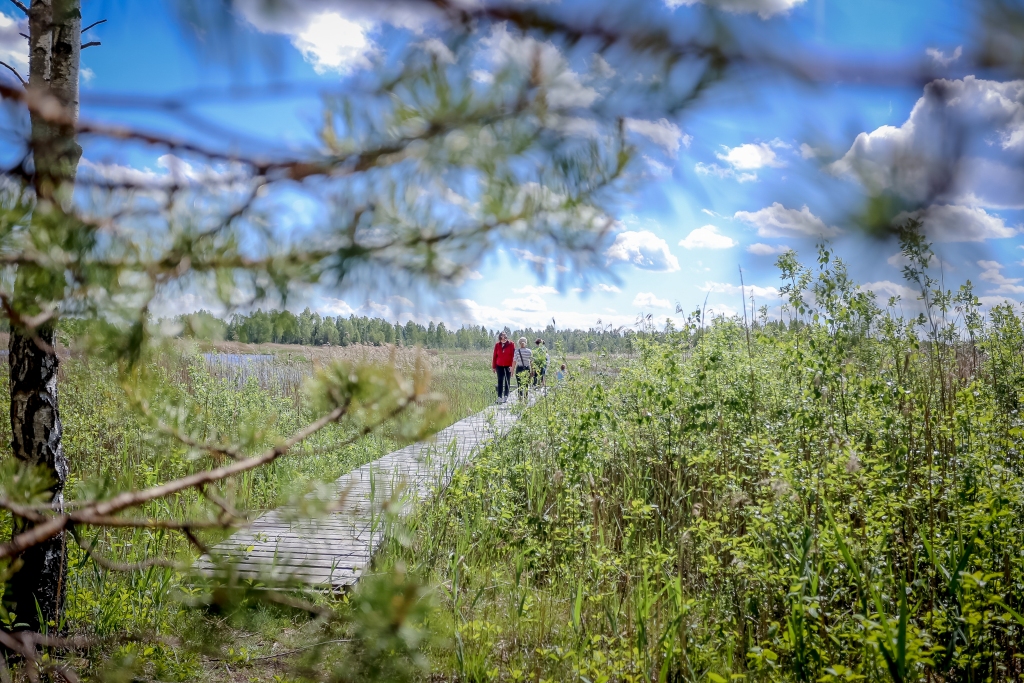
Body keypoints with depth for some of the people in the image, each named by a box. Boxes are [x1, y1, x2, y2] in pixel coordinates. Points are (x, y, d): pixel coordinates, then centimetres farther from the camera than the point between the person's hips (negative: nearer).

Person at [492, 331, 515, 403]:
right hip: (499, 366, 1)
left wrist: (512, 366, -15)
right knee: (500, 381, -1)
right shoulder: (497, 345, 3)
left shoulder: (511, 345, -4)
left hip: (508, 366, -1)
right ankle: (499, 397, -3)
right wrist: (493, 367, 5)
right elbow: (494, 356, 6)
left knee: (507, 381, 8)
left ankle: (506, 396, 16)